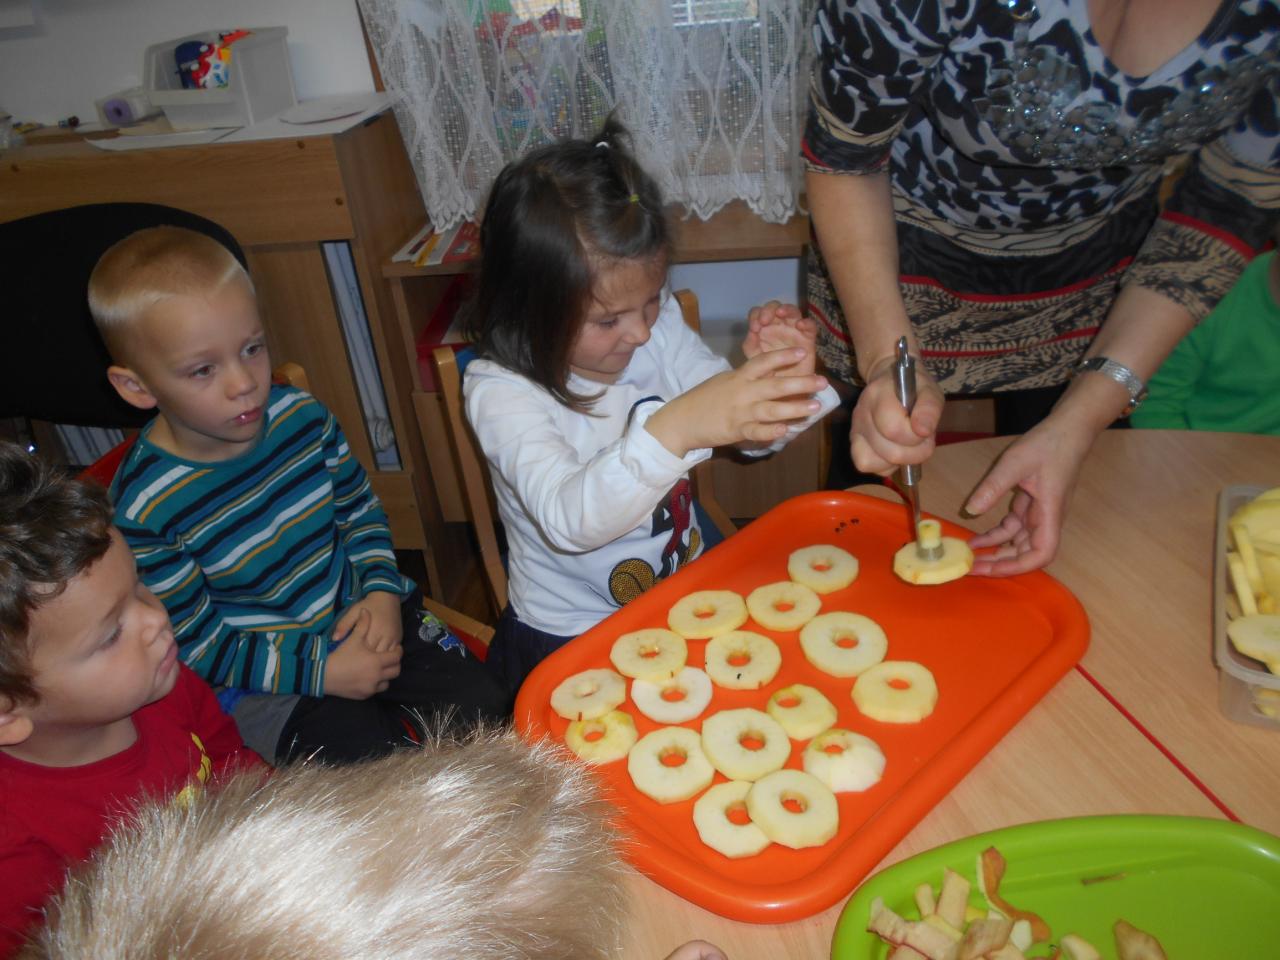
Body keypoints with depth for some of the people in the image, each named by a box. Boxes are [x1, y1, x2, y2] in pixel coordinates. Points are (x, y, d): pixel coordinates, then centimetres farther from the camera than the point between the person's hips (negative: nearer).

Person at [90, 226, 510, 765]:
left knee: (489, 716, -4)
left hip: (365, 621, 4)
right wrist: (320, 669, -18)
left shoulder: (301, 417, -8)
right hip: (264, 681, -3)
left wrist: (381, 589, -8)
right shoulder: (144, 509, -20)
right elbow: (193, 644, -12)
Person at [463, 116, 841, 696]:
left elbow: (753, 430, -4)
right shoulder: (499, 392, -20)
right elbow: (568, 521, -36)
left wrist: (768, 371, -27)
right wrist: (673, 429, -51)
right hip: (573, 640, -4)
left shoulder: (659, 329, -5)